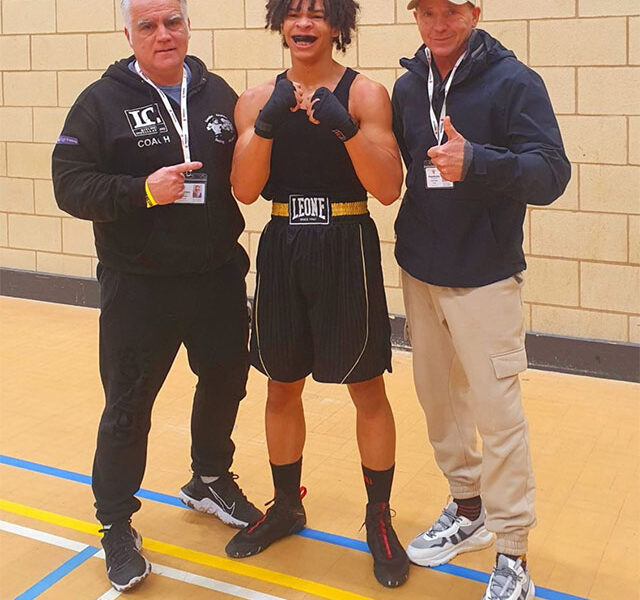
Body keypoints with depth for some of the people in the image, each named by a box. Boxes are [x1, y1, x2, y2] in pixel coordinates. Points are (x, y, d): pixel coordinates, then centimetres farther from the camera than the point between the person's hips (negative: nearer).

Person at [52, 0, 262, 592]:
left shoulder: (219, 94, 4)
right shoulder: (102, 101, -6)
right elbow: (70, 184, -11)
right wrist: (142, 191, -22)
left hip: (218, 277, 4)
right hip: (138, 288, -4)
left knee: (224, 384, 19)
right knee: (128, 408, 5)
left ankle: (211, 481, 44)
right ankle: (116, 526, 23)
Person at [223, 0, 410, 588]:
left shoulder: (365, 93, -4)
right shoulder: (259, 99, 5)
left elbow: (389, 189, -13)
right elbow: (245, 190, -5)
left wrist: (344, 125, -25)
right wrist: (267, 124, -19)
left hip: (347, 250, -3)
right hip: (282, 249, 3)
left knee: (367, 390, 5)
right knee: (282, 389, 14)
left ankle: (379, 518, 21)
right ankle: (286, 506, 33)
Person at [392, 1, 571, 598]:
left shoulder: (513, 81, -10)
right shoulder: (408, 87, 7)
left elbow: (551, 173, -20)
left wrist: (477, 161, -34)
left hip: (485, 277, -6)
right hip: (419, 273, 6)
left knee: (496, 413, -4)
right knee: (438, 400, 15)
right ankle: (468, 510, 34)